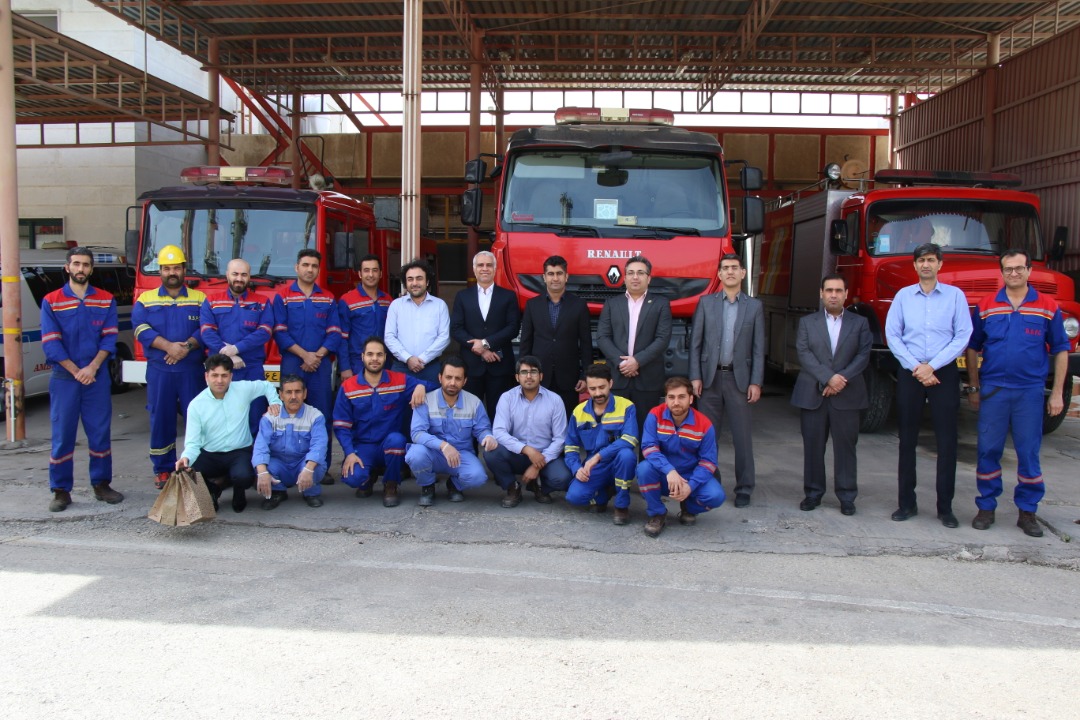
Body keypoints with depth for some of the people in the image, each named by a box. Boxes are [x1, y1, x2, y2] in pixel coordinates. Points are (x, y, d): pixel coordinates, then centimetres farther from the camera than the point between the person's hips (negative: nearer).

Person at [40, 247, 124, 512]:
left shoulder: (106, 300, 7)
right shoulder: (51, 302, 1)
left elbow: (109, 338, 0)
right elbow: (50, 343, -4)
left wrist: (92, 367, -12)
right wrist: (76, 371, -12)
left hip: (97, 377, 2)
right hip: (64, 377, -1)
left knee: (100, 432, 5)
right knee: (62, 434, 1)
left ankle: (101, 484, 15)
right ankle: (61, 490, 8)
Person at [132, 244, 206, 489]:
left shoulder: (199, 298, 9)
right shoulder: (145, 300, 10)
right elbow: (141, 329, -5)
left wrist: (187, 346, -20)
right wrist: (168, 346, -20)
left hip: (192, 369, -1)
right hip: (158, 370, 1)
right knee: (160, 418, 4)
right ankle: (163, 469, 13)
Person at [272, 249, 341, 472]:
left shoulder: (328, 299, 12)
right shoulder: (282, 297, 6)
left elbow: (334, 333, 6)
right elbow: (280, 332, -2)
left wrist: (318, 356, -8)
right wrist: (304, 354, -11)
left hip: (321, 364, 2)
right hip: (292, 363, -2)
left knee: (322, 414, -1)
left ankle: (322, 467, 3)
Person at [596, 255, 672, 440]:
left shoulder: (661, 304, 6)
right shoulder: (612, 304, 12)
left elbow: (663, 339, -3)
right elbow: (602, 337, 3)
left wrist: (638, 360, -13)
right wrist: (620, 362, -10)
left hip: (648, 378, -1)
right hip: (617, 377, 1)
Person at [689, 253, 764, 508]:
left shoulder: (754, 306, 5)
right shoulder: (706, 303, 5)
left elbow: (758, 348, 3)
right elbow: (695, 342, 3)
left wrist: (756, 382, -4)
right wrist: (695, 377, -5)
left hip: (739, 378, 0)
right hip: (709, 378, 1)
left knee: (742, 436, 2)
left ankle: (744, 488, 10)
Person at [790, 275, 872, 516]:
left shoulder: (860, 323, 9)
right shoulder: (807, 322, 8)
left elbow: (863, 355, -1)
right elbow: (804, 354, -4)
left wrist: (842, 378, -14)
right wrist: (828, 377, -16)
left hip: (847, 396, 0)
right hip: (812, 394, 1)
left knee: (845, 446, 2)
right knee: (813, 446, 4)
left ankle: (846, 496, 10)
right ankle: (813, 493, 14)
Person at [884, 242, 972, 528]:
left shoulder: (955, 295, 2)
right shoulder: (903, 296, 7)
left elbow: (963, 336, -4)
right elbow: (892, 335, 1)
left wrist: (932, 366, -11)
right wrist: (916, 367, -9)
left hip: (944, 373, -1)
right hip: (909, 373, 2)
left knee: (946, 440, -1)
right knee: (907, 440, 5)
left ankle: (945, 507, 7)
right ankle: (907, 502, 12)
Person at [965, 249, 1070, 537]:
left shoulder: (1048, 307, 2)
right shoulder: (985, 307, 4)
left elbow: (1060, 351, 5)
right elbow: (972, 348, 10)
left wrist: (1057, 393, 2)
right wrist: (974, 387, 7)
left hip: (1030, 392, 0)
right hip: (992, 390, 1)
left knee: (1029, 453, 5)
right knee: (988, 451, 4)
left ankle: (1028, 511, 16)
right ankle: (986, 507, 15)